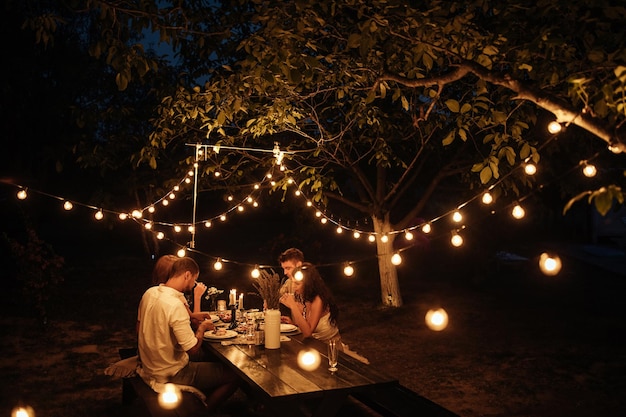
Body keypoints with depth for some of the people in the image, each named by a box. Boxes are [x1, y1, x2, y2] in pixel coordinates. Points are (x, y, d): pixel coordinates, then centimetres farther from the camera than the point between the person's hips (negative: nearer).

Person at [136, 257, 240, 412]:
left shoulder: (150, 292, -3)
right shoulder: (175, 305, -29)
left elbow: (140, 328, 11)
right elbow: (193, 349, -26)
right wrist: (202, 327, -7)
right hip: (169, 375, -9)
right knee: (233, 376, -3)